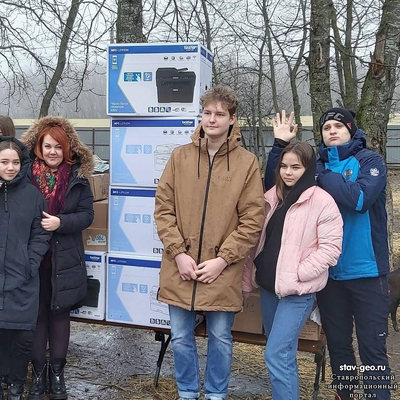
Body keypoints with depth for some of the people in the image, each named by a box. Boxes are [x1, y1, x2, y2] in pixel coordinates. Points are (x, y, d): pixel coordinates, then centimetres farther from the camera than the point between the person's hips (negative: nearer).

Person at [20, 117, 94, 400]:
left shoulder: (77, 177, -2)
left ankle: (57, 370, 26)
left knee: (59, 313, 12)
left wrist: (61, 222, -18)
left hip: (64, 259, 1)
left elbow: (87, 215, -3)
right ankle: (38, 370, 24)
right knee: (36, 312, 8)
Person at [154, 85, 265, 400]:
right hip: (180, 269, 2)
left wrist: (223, 259, -11)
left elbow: (252, 220, -5)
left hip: (223, 271, -2)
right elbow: (163, 209, 2)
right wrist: (178, 252, -8)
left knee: (221, 338, 13)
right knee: (181, 337, 14)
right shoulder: (180, 156, 3)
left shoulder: (247, 162, -2)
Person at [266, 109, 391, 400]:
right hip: (328, 271, 4)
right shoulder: (317, 164, 7)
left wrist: (321, 175, -18)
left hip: (365, 270, -4)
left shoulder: (370, 161, -3)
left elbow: (360, 199, -21)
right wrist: (280, 145, -9)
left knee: (373, 346, 2)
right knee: (337, 342, 16)